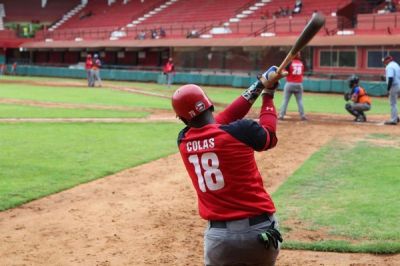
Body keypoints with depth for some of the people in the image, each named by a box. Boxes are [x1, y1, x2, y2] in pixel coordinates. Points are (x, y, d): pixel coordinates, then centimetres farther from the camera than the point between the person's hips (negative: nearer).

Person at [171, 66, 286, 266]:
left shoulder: (183, 141, 2)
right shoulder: (241, 131, -10)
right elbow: (269, 137, 11)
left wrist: (259, 85, 16)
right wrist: (268, 95, 24)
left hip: (218, 235, 2)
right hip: (259, 230, -1)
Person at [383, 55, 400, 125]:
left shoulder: (389, 66, -13)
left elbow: (390, 78, -24)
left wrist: (388, 88, -22)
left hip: (394, 86, -10)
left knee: (393, 103, -6)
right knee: (393, 103, 20)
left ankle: (393, 120, -6)